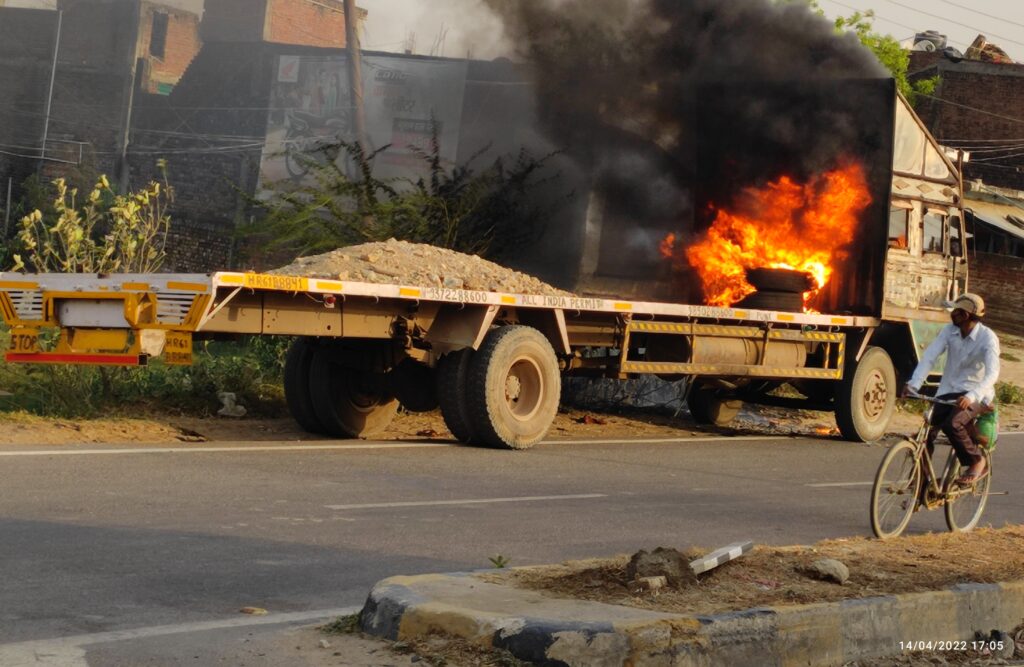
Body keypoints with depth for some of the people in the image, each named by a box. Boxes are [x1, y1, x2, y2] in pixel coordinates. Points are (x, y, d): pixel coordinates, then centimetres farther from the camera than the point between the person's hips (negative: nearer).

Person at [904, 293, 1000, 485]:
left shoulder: (987, 338, -15)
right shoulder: (949, 331, -2)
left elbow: (992, 373, -27)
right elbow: (929, 357, -9)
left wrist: (971, 396, -43)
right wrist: (914, 384, -24)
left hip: (976, 395, -5)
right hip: (948, 392, 5)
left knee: (952, 424, -30)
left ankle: (976, 462, -6)